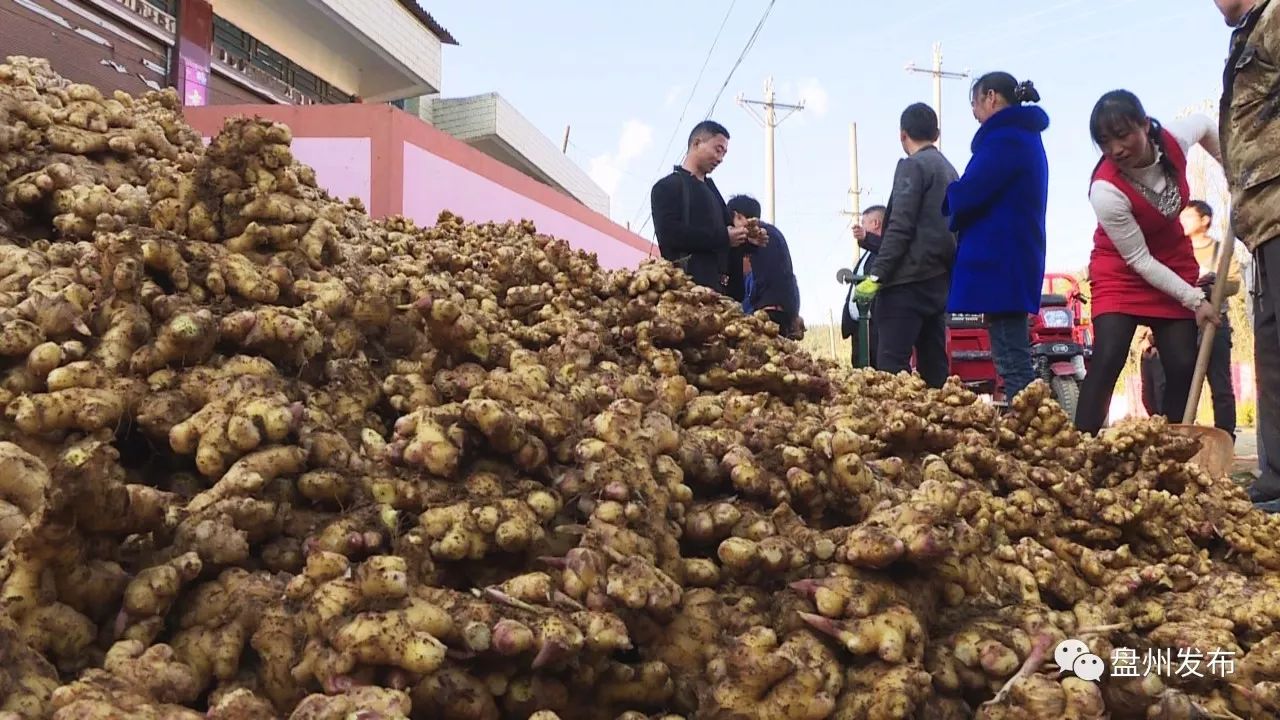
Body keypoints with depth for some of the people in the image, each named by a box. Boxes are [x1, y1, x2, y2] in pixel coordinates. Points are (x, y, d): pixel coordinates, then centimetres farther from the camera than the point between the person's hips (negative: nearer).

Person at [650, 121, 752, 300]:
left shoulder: (710, 189, 27)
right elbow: (670, 233, -15)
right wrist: (723, 238, -13)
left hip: (717, 285, 8)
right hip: (689, 285, -8)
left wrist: (749, 239, 5)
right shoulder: (668, 186, 0)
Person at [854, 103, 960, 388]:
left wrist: (876, 276, -16)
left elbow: (900, 227, -15)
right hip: (938, 282, 9)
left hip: (909, 280, -9)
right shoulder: (950, 170, 19)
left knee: (890, 365, -11)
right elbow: (950, 229, 19)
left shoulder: (912, 166, -6)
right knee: (934, 365, 8)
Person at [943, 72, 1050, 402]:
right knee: (1016, 362, 11)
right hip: (1013, 263, 10)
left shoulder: (1005, 138, -11)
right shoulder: (1024, 137, 21)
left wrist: (941, 194, 2)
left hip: (999, 263, -10)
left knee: (1012, 365, -10)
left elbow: (967, 194, -19)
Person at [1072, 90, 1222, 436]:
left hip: (1174, 264, 5)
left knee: (1183, 365, -3)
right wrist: (1195, 300, -19)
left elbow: (1204, 123, 11)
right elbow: (1139, 260, -22)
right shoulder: (1106, 191, -31)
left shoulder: (1176, 139, -17)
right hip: (1122, 272, -5)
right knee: (1107, 360, -22)